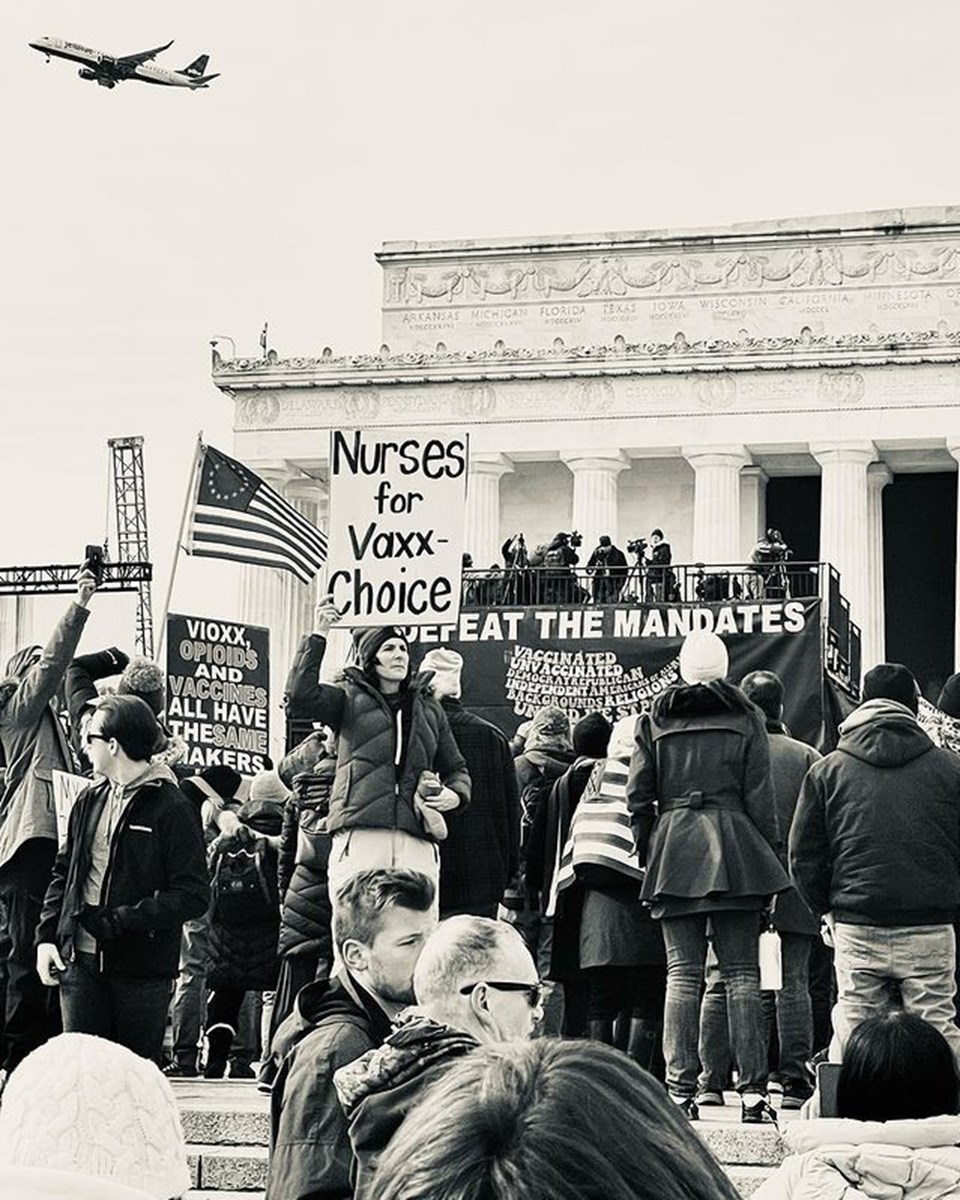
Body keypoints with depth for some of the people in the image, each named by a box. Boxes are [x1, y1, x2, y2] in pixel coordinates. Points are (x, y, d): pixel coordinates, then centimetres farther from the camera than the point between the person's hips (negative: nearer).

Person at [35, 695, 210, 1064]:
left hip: (143, 968, -5)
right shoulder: (90, 800, 12)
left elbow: (193, 895, -12)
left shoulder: (171, 808, -7)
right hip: (81, 961, 5)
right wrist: (47, 936, 5)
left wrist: (121, 920, -18)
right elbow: (63, 873, 18)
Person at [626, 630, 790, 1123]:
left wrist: (647, 854, 12)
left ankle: (680, 1089, -4)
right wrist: (771, 858, 5)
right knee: (741, 972, 1)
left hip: (672, 855, 1)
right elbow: (759, 799, 0)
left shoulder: (654, 720, 7)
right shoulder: (745, 718, 3)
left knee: (682, 974, 2)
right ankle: (752, 1089, -4)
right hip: (734, 853, -1)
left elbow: (638, 796, 4)